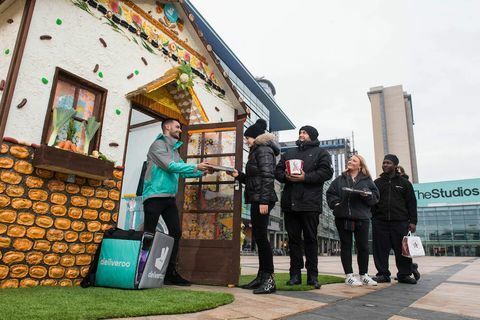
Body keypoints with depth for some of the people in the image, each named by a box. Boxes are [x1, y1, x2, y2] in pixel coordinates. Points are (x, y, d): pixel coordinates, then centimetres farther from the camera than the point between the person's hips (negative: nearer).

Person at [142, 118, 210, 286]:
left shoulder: (174, 149, 20)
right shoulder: (159, 144, -5)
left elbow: (181, 171, 17)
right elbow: (170, 166, -17)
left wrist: (201, 172, 7)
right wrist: (195, 166, -15)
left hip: (169, 198, 8)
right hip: (155, 196, -8)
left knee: (176, 232, 4)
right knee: (149, 234, -2)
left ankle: (170, 272, 11)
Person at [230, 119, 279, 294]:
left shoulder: (264, 150, -7)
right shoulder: (257, 151, 22)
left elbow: (267, 177, -18)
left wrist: (264, 201, -24)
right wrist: (239, 175, 8)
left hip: (262, 199, -10)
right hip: (256, 199, 10)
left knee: (261, 236, -10)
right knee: (258, 237, 10)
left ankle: (269, 279, -6)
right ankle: (262, 276, 16)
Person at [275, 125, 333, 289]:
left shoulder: (321, 153, 10)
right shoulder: (288, 153, 24)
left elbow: (326, 172, -5)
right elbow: (278, 171, 16)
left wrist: (305, 177, -15)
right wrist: (285, 176, -6)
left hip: (310, 202, -4)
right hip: (290, 202, 4)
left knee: (310, 239, 1)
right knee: (293, 238, 6)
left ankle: (312, 275, 9)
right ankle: (295, 274, 13)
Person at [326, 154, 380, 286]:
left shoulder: (367, 180, 11)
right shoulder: (340, 179, 13)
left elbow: (375, 196, 5)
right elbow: (330, 194, 8)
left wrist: (367, 194, -15)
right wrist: (335, 203, -9)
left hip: (362, 217, 0)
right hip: (343, 217, 0)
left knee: (363, 246, 4)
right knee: (346, 246, 3)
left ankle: (364, 275, 18)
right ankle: (349, 275, 9)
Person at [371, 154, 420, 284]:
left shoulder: (404, 183, 10)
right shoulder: (377, 183, 13)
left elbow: (411, 203, 7)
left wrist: (412, 221, -1)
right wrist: (373, 217, 1)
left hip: (400, 222, -1)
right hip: (380, 222, 1)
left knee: (402, 249, 2)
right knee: (381, 249, 1)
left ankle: (404, 274, 17)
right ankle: (383, 274, 10)